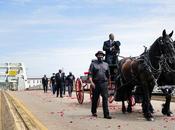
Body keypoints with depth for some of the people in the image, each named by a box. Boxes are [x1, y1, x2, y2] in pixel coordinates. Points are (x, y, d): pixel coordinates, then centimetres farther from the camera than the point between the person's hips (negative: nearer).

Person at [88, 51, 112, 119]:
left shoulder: (106, 64, 12)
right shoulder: (93, 64, 2)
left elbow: (108, 75, 19)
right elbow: (90, 74, -6)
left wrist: (108, 82, 15)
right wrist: (91, 82, -17)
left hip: (104, 83, 2)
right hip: (96, 84, -2)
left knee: (105, 98, -6)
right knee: (95, 98, 10)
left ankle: (106, 114, -7)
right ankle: (93, 112, 28)